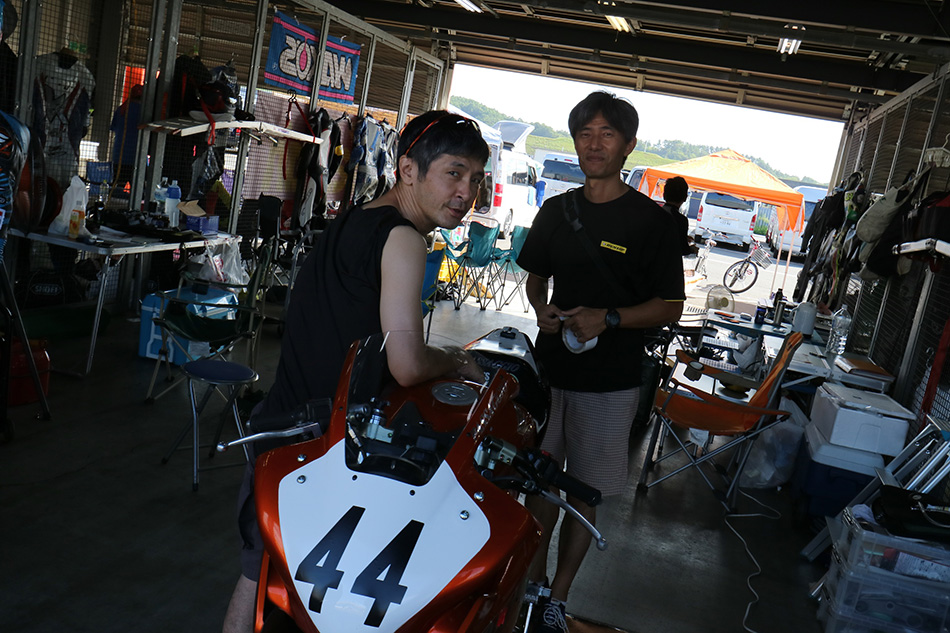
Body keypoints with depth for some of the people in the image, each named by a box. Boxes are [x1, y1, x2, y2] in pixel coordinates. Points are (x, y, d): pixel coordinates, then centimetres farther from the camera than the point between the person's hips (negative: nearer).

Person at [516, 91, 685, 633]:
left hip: (608, 382, -4)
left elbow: (671, 306, -6)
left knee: (583, 492, 6)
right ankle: (533, 576, 35)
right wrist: (542, 309, -4)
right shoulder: (556, 211, 7)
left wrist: (608, 318, -20)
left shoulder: (651, 220, -7)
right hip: (549, 367, 4)